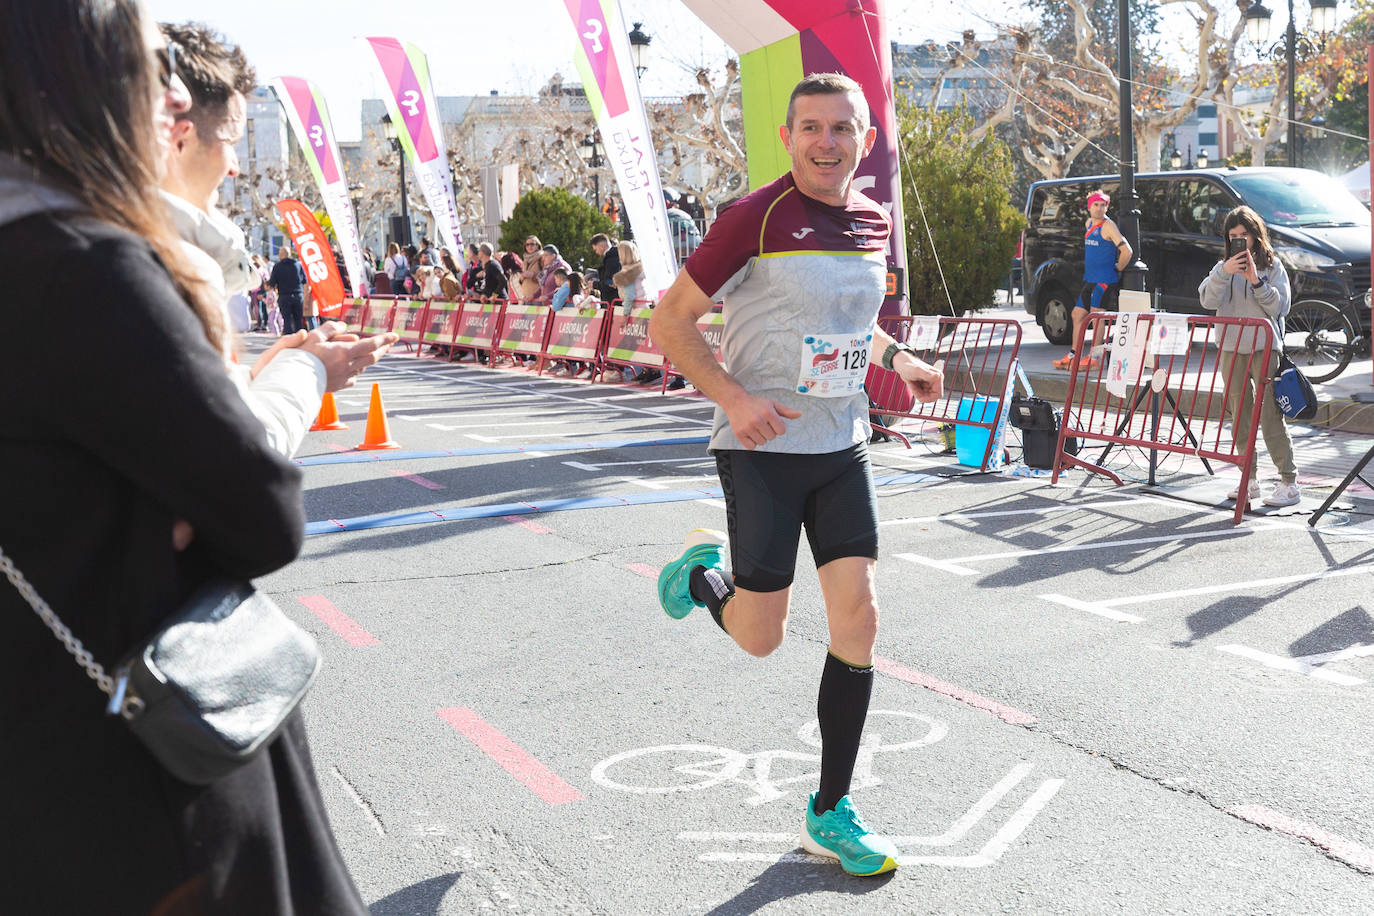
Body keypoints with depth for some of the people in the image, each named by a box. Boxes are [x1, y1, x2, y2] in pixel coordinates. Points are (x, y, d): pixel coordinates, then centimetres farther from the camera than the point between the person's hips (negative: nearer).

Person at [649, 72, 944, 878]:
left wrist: (900, 357, 7)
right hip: (762, 448, -5)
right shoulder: (756, 219, -13)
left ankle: (830, 814, 14)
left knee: (859, 618, -1)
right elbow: (670, 321, -10)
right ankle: (701, 573, 36)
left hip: (842, 447, 5)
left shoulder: (877, 223, 7)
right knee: (760, 638, -1)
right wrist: (735, 397, -23)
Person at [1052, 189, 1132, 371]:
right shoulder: (1089, 224, 14)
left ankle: (1093, 358, -11)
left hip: (1105, 280, -9)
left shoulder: (1108, 226, -11)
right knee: (1078, 314, 9)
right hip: (1089, 279, 9)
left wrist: (1118, 269, -7)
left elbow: (1127, 251, -18)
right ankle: (1072, 356, 15)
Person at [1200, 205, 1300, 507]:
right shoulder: (1224, 268, 11)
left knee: (1271, 415, -10)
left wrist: (1256, 281, -15)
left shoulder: (1272, 266, 4)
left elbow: (1281, 306, -5)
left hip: (1264, 348, -4)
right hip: (1231, 349, 4)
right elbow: (1208, 301, -5)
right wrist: (1224, 273, -19)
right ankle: (1250, 479, 14)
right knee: (1240, 417, 6)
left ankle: (1289, 483, -7)